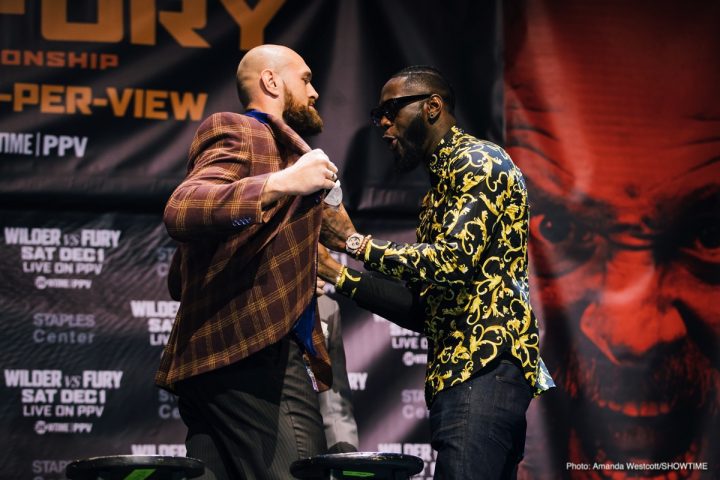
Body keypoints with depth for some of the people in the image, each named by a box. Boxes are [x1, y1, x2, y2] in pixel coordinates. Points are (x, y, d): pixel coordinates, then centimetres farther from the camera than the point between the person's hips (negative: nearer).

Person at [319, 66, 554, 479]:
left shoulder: (478, 161, -2)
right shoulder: (440, 190, 27)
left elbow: (452, 260, -17)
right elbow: (423, 311, 23)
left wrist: (355, 241, -9)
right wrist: (338, 274, 17)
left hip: (486, 367, -10)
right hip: (465, 370, 10)